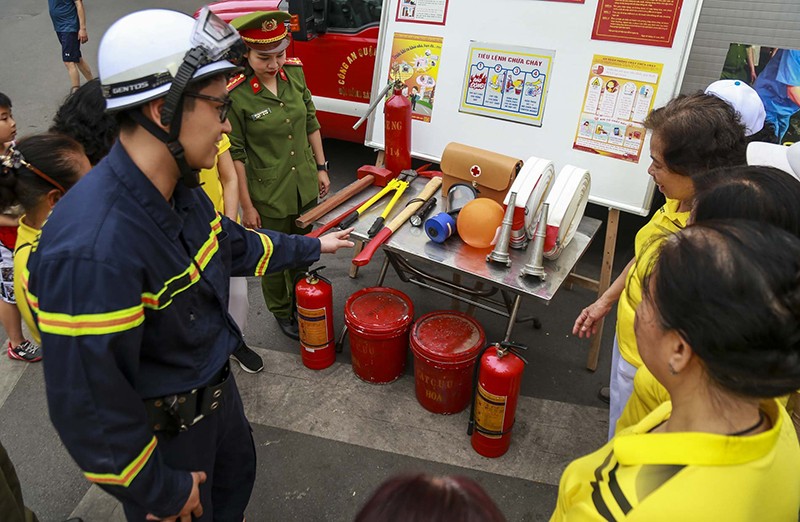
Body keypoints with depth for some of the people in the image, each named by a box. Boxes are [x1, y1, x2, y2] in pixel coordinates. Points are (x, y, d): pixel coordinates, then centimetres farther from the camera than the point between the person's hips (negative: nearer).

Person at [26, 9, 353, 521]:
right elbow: (89, 404, -30)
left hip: (215, 385, 8)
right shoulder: (92, 251, -38)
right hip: (161, 431, -7)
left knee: (237, 470, 32)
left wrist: (311, 246, 20)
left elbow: (234, 244, 11)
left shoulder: (179, 188, -9)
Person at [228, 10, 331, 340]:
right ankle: (281, 312, 40)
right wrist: (246, 205, -12)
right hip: (268, 193, -5)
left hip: (305, 184, 5)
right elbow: (235, 154, -16)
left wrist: (320, 167, 8)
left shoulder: (295, 72, -6)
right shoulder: (235, 94, -21)